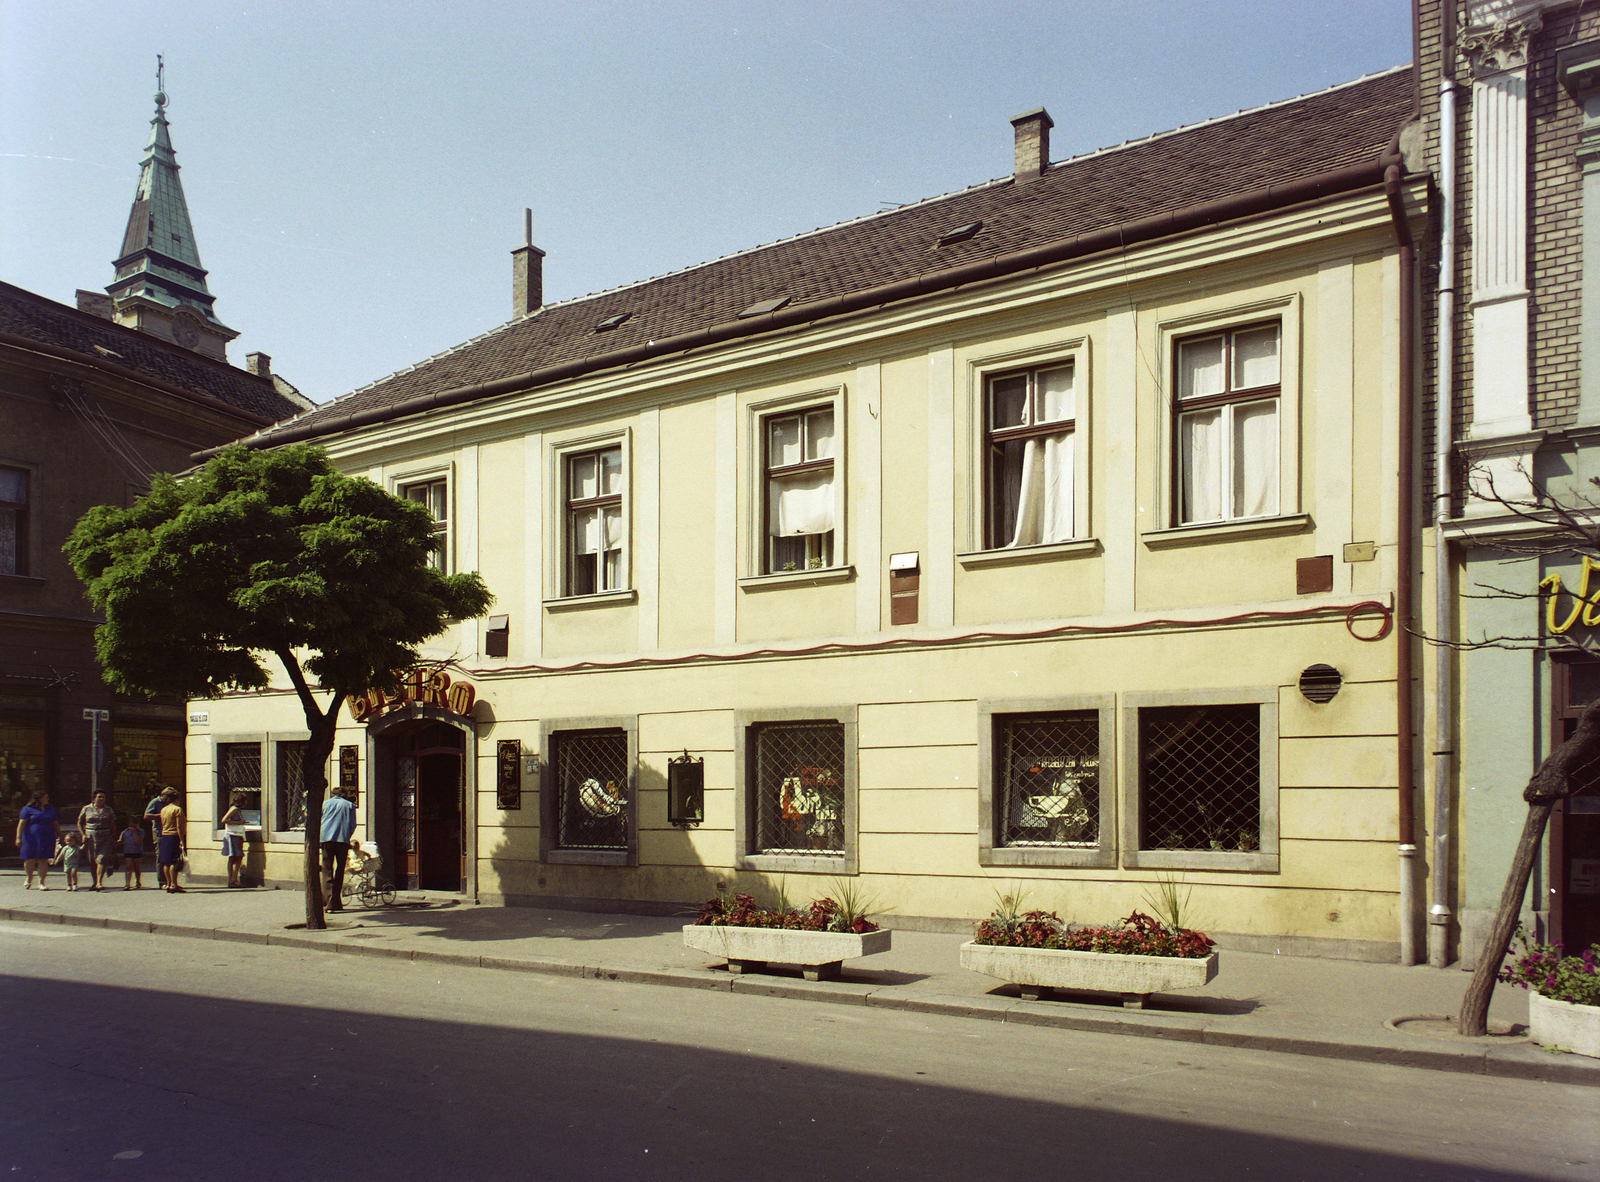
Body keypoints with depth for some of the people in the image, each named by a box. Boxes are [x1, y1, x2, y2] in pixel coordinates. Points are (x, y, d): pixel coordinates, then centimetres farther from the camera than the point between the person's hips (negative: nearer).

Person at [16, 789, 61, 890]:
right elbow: (21, 824, -4)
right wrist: (18, 838, -11)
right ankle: (29, 878, 28)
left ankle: (41, 882, 2)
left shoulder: (50, 809, 15)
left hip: (47, 839, 3)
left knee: (43, 860, -1)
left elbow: (55, 824, 20)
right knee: (30, 860, 1)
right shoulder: (28, 809, 1)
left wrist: (59, 836, 15)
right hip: (31, 839, -3)